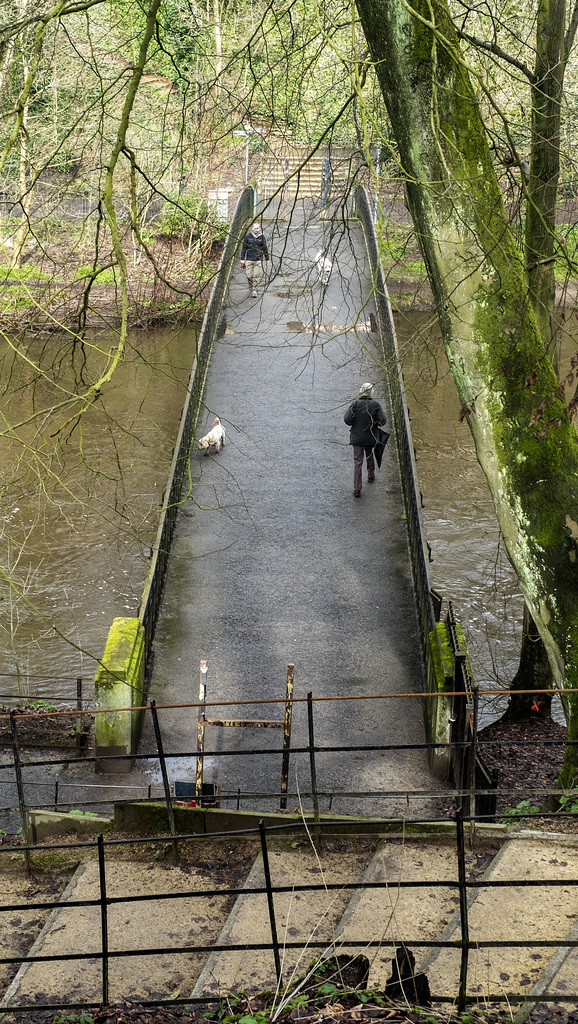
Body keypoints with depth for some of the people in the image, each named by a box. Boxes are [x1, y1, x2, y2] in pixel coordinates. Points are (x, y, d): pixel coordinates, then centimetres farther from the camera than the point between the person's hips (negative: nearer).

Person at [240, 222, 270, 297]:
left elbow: (265, 248, 12)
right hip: (249, 259, 0)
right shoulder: (248, 236, 0)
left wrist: (267, 259, 14)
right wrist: (242, 259, 3)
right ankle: (251, 288, 20)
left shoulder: (262, 237, 3)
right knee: (249, 276, 0)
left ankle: (254, 290, 1)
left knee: (257, 276, -7)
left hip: (258, 260, 0)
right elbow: (243, 248, 6)